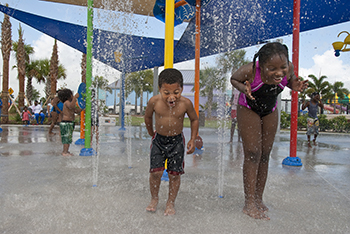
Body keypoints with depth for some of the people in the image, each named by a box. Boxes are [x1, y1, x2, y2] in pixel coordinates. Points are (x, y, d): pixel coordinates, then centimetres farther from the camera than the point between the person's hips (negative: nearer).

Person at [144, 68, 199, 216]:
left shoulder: (185, 103, -18)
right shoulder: (154, 101, -17)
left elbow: (194, 120, 0)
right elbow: (147, 116, 4)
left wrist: (193, 140, -3)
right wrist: (151, 133, 14)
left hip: (177, 141, 0)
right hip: (159, 140, 1)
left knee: (174, 173, 3)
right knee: (156, 171, -5)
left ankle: (171, 202, 25)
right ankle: (154, 198, 22)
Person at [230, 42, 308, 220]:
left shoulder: (288, 68, -24)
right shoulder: (250, 70, -34)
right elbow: (234, 79, -13)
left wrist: (295, 85, -23)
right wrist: (244, 89, -34)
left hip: (270, 111, 4)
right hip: (248, 109, -4)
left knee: (264, 155, 5)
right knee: (253, 154, -11)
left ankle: (258, 200, 17)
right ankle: (249, 203, -1)